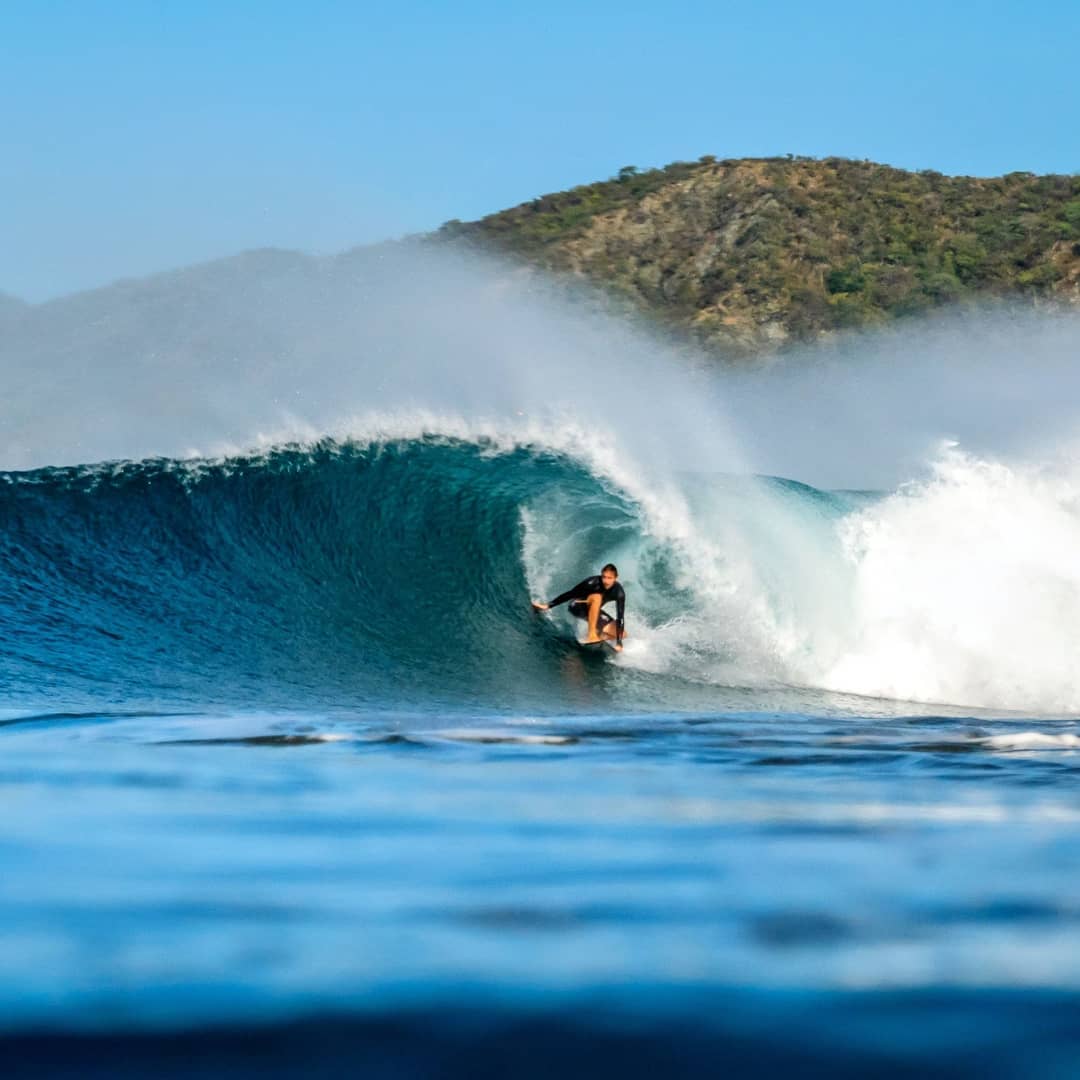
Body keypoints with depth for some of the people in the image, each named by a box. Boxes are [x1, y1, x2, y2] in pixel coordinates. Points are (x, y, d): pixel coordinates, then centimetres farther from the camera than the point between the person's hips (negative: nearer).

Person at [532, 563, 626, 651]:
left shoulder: (619, 592, -23)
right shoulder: (593, 583, -30)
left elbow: (620, 617, -26)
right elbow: (569, 594, -21)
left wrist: (619, 642, -33)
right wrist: (548, 606, -19)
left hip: (595, 612, 3)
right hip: (577, 606, -3)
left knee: (622, 634, -14)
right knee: (597, 597, -38)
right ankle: (591, 634, -35)